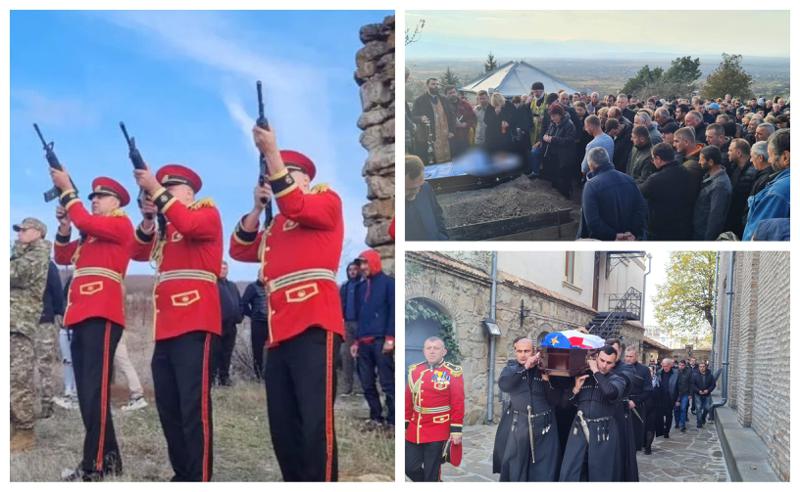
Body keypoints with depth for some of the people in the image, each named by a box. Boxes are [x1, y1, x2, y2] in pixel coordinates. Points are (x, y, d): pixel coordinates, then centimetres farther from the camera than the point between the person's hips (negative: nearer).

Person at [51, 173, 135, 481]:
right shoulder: (90, 235, 25)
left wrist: (66, 189, -3)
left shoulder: (122, 224, 1)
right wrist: (64, 225, 9)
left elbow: (83, 220, -13)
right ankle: (108, 457, 16)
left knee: (95, 390, -11)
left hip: (102, 316, -9)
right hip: (82, 315, 9)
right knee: (88, 391, 9)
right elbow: (63, 257, 23)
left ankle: (94, 465, -10)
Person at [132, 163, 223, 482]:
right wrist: (148, 220, -1)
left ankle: (200, 479, -6)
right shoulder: (165, 226, 23)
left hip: (195, 326, -8)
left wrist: (156, 190, -17)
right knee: (167, 407, 10)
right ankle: (182, 474, 20)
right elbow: (139, 253, 14)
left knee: (193, 406, -10)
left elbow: (189, 225, -19)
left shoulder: (208, 213, 2)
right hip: (166, 326, 8)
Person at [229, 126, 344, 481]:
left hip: (314, 329, -7)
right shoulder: (273, 226, 26)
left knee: (315, 423, -11)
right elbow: (240, 250, 17)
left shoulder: (327, 201, 8)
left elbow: (294, 206, -12)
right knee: (282, 426, 8)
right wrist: (257, 207, 7)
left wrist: (271, 153, -15)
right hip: (279, 332, 7)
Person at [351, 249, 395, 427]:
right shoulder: (362, 287, 20)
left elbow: (393, 311, -7)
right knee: (367, 383, 7)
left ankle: (393, 419, -3)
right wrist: (356, 341, 16)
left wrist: (390, 338, -15)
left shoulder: (388, 282, 0)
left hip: (381, 341, -7)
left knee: (387, 383, -7)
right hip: (364, 342, 7)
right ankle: (376, 417, 16)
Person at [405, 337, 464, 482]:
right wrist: (404, 425, 11)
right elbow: (408, 401, 12)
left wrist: (456, 431, -11)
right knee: (410, 467, 5)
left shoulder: (453, 373, -7)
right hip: (414, 431, 5)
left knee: (431, 472, 2)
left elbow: (458, 404, -8)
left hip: (438, 432, -4)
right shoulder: (414, 370, 6)